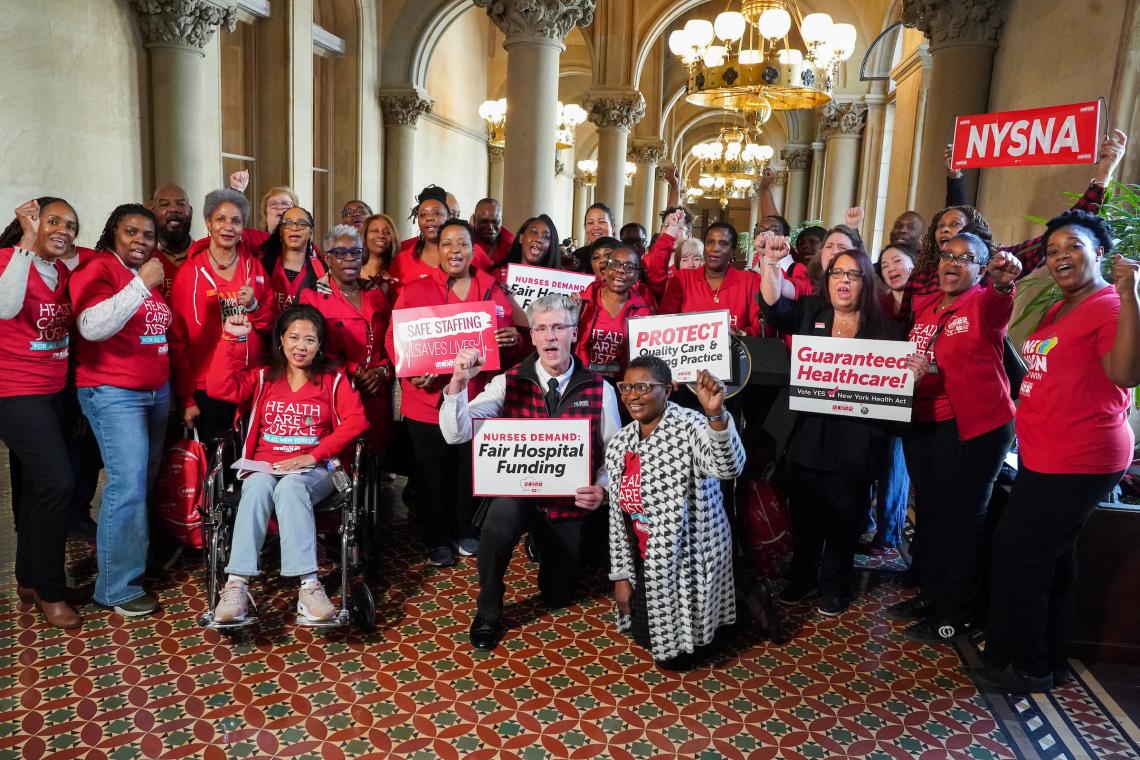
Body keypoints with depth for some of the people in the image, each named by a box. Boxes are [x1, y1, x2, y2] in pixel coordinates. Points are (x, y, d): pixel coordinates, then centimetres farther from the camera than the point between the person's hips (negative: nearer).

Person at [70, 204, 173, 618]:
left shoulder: (151, 274, 14)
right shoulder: (97, 269, -9)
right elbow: (93, 326, -24)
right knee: (128, 484, -11)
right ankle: (117, 586, 0)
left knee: (146, 480, 9)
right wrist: (141, 284, -24)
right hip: (113, 392, -7)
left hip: (157, 390, 8)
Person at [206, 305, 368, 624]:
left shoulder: (333, 379, 10)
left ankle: (308, 585, -45)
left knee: (290, 487, -36)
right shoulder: (262, 378, 17)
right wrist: (232, 339, -2)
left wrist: (314, 455, -13)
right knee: (259, 486, -34)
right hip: (264, 467, 2)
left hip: (314, 471, -2)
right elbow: (220, 388, 1)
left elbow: (356, 420, -4)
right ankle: (236, 584, -40)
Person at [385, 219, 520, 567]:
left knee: (471, 469, 12)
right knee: (433, 473, 8)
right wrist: (410, 371, -21)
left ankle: (464, 532, 32)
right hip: (428, 399, -2)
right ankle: (437, 540, 25)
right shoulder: (414, 291, 1)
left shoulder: (493, 291, 7)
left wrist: (512, 338, -13)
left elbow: (508, 342, 11)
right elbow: (394, 339, -3)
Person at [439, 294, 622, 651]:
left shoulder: (599, 390, -8)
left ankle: (546, 546, 48)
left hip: (570, 502, 2)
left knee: (558, 596, 13)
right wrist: (459, 383, -31)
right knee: (498, 524, -36)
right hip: (518, 492, -1)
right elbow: (456, 434, -16)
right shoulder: (508, 382, -9)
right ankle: (488, 615, -7)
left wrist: (601, 488, -20)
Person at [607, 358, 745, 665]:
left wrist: (716, 413, -57)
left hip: (690, 558, -6)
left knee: (672, 655, 7)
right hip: (648, 562, 6)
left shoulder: (689, 427, -21)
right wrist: (621, 574, 5)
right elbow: (618, 516, 4)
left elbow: (729, 467, -42)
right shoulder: (619, 445, -2)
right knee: (644, 637, 18)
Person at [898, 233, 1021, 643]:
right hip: (921, 425, 6)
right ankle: (931, 595, 33)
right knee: (928, 513, 16)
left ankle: (956, 614, 17)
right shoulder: (922, 307, 10)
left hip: (973, 428, -6)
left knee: (962, 518, 3)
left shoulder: (984, 303, -6)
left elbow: (997, 305, -30)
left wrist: (1003, 281, -52)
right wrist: (910, 368, -5)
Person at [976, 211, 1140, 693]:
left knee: (1016, 553, -5)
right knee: (1051, 558, 17)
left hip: (1078, 460, -10)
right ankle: (1051, 662, 31)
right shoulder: (1058, 311, 15)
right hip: (1044, 455, 10)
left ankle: (1027, 666, 11)